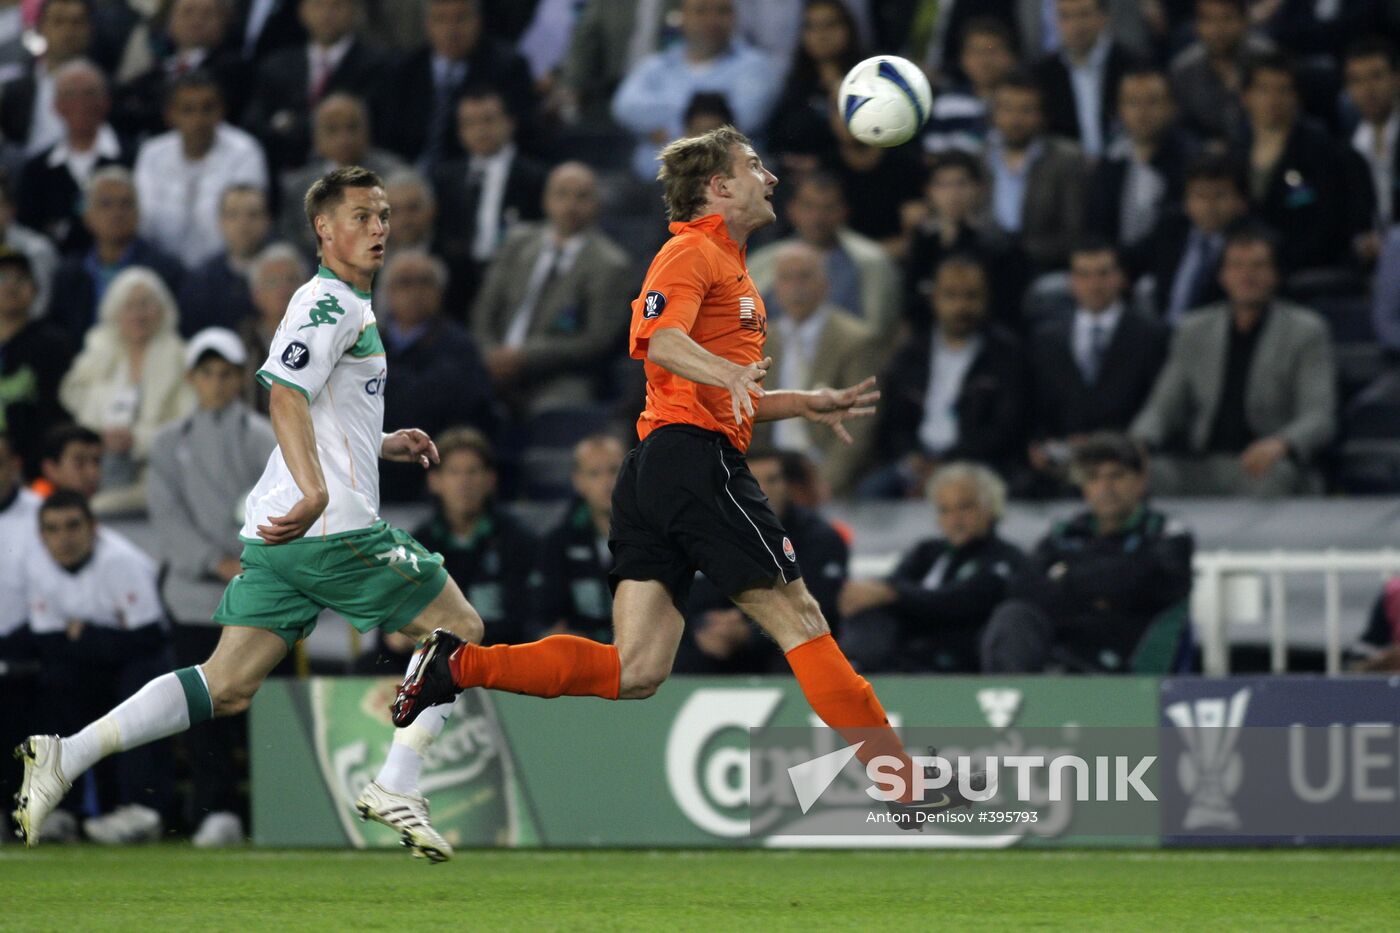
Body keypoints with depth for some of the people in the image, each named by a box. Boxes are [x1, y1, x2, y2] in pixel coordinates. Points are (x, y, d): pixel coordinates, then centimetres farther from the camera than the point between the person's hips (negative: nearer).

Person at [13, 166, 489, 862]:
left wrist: (382, 446, 27)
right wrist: (314, 493, -35)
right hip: (334, 527, -9)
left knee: (226, 687, 2)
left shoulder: (349, 307, 25)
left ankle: (66, 756, -9)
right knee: (459, 630, 4)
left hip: (280, 533, 9)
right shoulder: (331, 303, -7)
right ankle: (394, 788, 0)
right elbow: (285, 394, -23)